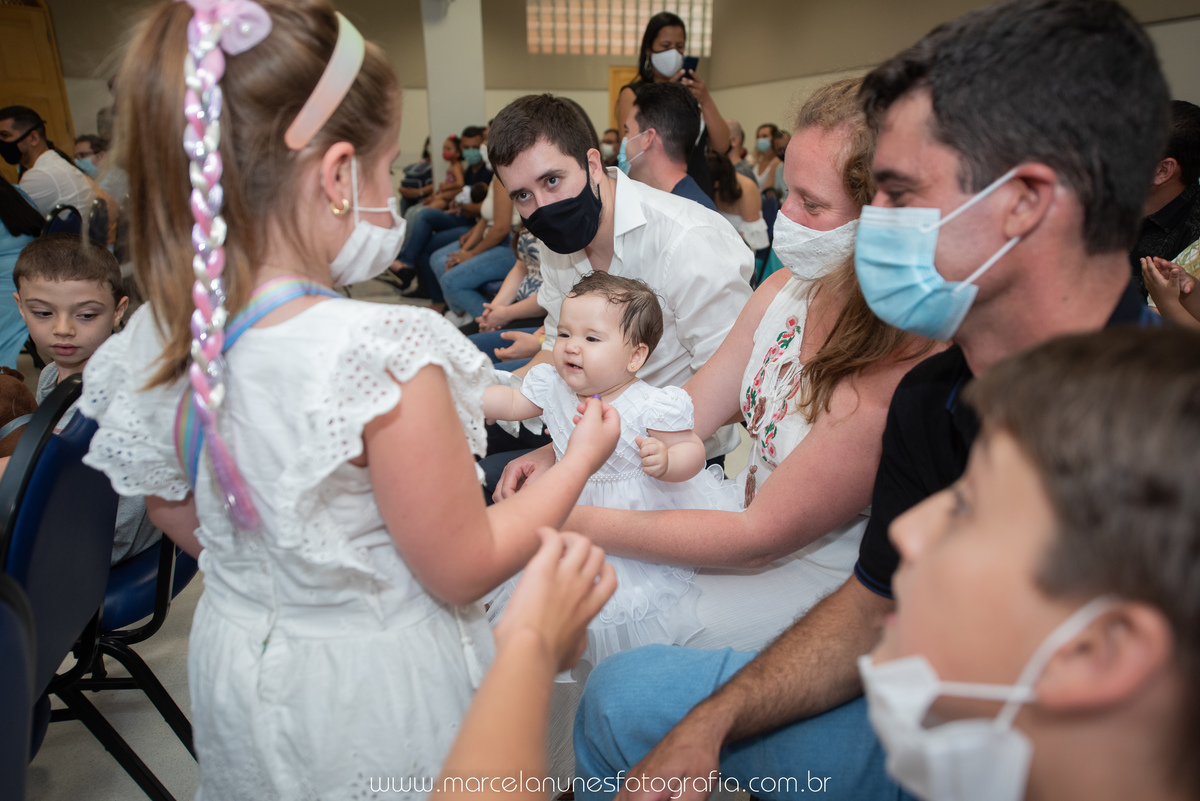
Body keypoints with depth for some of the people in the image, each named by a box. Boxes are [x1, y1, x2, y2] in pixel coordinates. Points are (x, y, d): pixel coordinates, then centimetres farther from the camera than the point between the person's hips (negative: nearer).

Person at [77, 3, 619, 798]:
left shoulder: (154, 343, -12)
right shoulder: (386, 355, -34)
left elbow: (177, 517, 4)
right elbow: (464, 572, -23)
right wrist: (582, 458, -11)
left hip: (239, 672, 6)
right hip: (375, 692, -5)